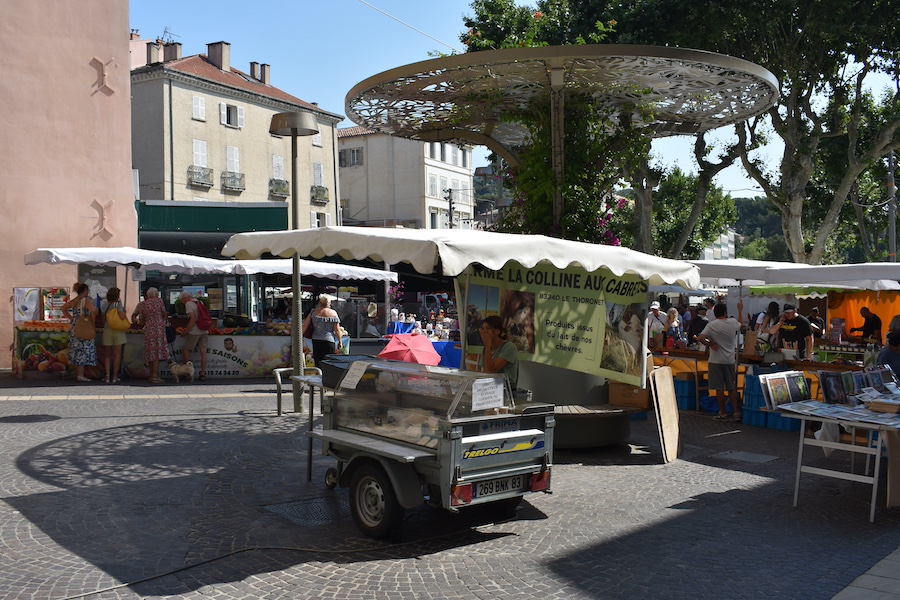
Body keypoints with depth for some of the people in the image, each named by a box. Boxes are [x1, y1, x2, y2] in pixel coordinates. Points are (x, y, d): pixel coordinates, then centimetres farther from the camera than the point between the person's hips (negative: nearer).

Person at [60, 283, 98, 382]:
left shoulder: (73, 301, 9)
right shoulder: (85, 301, -13)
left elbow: (62, 308, 22)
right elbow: (93, 310, -28)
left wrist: (70, 317, 16)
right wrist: (92, 322, -14)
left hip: (74, 328, 8)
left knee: (77, 351, 14)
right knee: (83, 351, -4)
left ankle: (77, 373, 21)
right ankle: (81, 375, -6)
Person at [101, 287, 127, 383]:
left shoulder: (106, 305, 5)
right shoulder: (118, 304, -8)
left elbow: (103, 320, 9)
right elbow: (122, 316, -19)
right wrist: (124, 312, 1)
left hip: (107, 330, 3)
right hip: (118, 331, -3)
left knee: (107, 354, 10)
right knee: (117, 354, 4)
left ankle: (107, 375, -1)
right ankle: (115, 376, 5)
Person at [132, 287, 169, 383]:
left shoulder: (143, 305, 8)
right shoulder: (159, 301, 0)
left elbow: (141, 320, 7)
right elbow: (164, 315, 3)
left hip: (148, 329, 4)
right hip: (159, 328, -4)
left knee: (151, 352, 10)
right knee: (157, 351, -5)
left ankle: (152, 375, 16)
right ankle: (155, 376, -9)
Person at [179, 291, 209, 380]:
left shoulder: (188, 304, -7)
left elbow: (192, 319, -16)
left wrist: (185, 331, -11)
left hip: (195, 332, -7)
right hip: (204, 331, 7)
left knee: (185, 350, 7)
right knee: (203, 352, 3)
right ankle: (203, 374, 1)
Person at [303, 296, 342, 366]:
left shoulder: (313, 312, 4)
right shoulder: (333, 313, -3)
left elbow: (305, 325, 5)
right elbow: (337, 330, -4)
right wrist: (339, 341, 5)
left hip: (316, 340, 3)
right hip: (329, 340, -3)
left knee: (317, 362, 7)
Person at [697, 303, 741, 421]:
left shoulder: (712, 325, -9)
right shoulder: (733, 322, 0)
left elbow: (700, 338, -19)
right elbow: (741, 326, 24)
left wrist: (710, 345, -6)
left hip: (716, 360, -3)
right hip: (730, 360, 3)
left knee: (719, 388, 2)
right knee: (732, 387, 12)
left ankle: (723, 413, 7)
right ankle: (736, 412, 13)